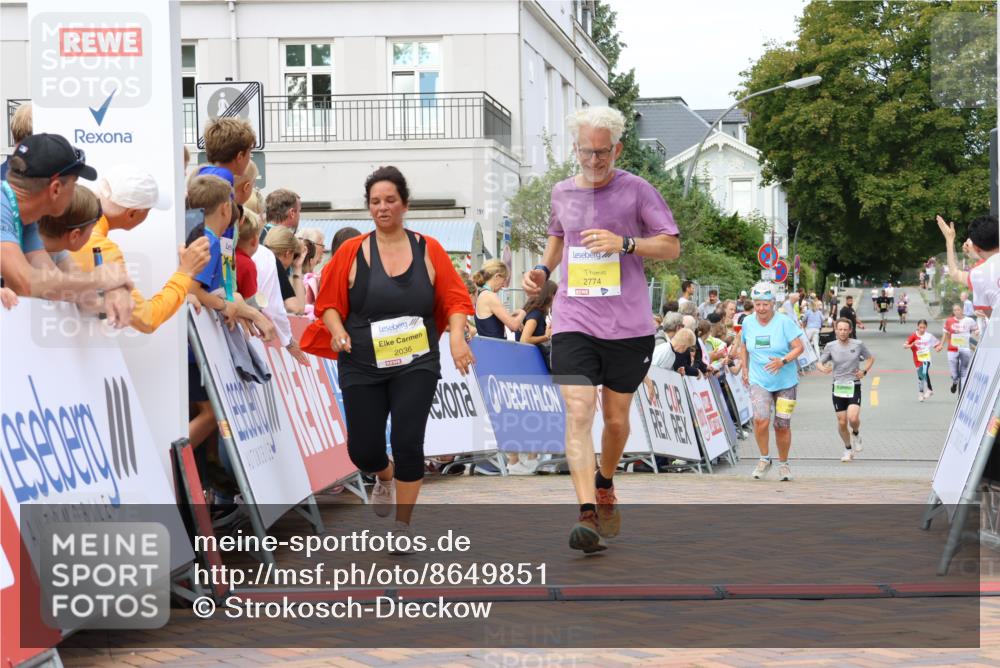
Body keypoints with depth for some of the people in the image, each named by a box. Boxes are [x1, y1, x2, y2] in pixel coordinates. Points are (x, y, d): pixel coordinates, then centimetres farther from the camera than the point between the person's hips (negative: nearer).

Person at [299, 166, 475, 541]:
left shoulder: (429, 250, 1)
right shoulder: (351, 252, -1)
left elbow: (455, 299, 2)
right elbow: (329, 302, 4)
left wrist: (456, 334, -15)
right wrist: (337, 330, -15)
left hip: (415, 365, -1)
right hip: (362, 366, 1)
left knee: (408, 442, -12)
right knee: (363, 451, 3)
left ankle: (403, 527, 7)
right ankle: (385, 478, 43)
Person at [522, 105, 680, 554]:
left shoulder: (636, 191, -2)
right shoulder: (562, 193, 9)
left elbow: (672, 247, -2)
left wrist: (624, 243, -17)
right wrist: (543, 269, 10)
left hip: (627, 324, -1)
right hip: (573, 322, 1)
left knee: (616, 419, 11)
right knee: (578, 414, -15)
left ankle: (605, 485, 40)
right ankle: (588, 515, -21)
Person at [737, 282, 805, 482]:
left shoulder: (784, 322, -10)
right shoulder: (748, 322, 1)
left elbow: (799, 347, -11)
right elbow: (743, 345, 20)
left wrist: (783, 361, -26)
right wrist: (744, 369, 14)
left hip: (785, 382, -1)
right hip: (759, 381, 1)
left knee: (782, 426, 5)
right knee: (760, 419, -21)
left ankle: (783, 463, 28)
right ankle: (764, 459, -1)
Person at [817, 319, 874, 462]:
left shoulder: (858, 345, -2)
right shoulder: (830, 346, 0)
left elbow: (870, 358, 13)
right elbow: (819, 363, 3)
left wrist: (864, 371, -3)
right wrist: (823, 368, -21)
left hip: (854, 386, -1)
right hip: (838, 387, 1)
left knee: (853, 418, -20)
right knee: (842, 422, 2)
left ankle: (856, 434, 14)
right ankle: (848, 449, 24)